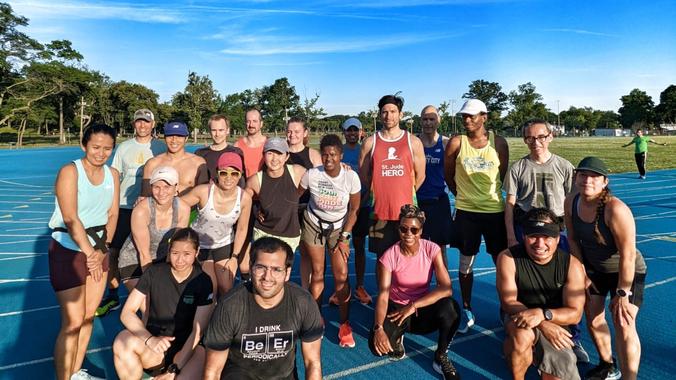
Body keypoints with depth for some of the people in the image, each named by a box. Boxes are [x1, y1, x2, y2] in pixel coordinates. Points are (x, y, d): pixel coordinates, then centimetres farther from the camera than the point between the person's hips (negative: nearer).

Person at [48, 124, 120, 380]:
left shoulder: (113, 174, 4)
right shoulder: (70, 171, -13)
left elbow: (112, 215, 2)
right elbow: (71, 219, -19)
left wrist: (102, 251, -8)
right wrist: (90, 254, -18)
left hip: (98, 250, 6)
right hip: (68, 251, -5)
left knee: (89, 315, 13)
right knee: (73, 322, -4)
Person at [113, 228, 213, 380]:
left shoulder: (203, 282, -8)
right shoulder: (154, 273, -4)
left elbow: (197, 331, -11)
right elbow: (127, 313, -8)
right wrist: (150, 339, -26)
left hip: (186, 350, -1)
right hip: (154, 349, 2)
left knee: (202, 354, -35)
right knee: (123, 340, -29)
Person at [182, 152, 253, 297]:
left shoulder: (245, 198, -20)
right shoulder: (203, 191, -27)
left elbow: (242, 229, -6)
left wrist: (234, 257, -3)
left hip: (225, 245, 2)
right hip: (200, 245, -1)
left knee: (226, 289, 6)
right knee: (210, 289, -1)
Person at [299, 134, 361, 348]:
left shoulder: (351, 177, -18)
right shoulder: (311, 174, -19)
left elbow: (354, 210, -8)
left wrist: (344, 238, -10)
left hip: (339, 227, 0)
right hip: (313, 225, 0)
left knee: (341, 276, -8)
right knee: (317, 274, 0)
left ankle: (345, 326, 7)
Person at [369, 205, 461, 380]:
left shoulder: (432, 250, -15)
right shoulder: (389, 256, -17)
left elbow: (446, 288, -24)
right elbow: (383, 296, -22)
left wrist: (413, 306, -29)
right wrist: (378, 328, -39)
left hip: (423, 308, 1)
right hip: (397, 308, 0)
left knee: (450, 307, -33)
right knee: (378, 344, -29)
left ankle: (440, 358, -5)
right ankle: (397, 339, 12)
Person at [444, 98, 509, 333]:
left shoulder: (499, 143, -2)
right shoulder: (457, 142, -4)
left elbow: (503, 175, 8)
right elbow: (448, 175, 5)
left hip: (495, 210, 1)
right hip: (466, 212, 0)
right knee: (465, 263, 8)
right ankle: (466, 311, 24)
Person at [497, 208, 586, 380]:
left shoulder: (571, 265, -13)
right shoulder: (508, 258, -19)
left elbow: (575, 313, -14)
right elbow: (508, 302, -17)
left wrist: (542, 314, -35)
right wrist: (544, 325, -30)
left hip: (556, 324, 2)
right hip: (519, 317, -2)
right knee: (522, 334, -35)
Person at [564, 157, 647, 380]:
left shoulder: (615, 209, -33)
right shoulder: (571, 202, -14)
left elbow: (628, 255, -29)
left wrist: (622, 293, -24)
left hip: (626, 272, -6)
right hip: (593, 268, 6)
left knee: (623, 325, -15)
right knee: (593, 320, 14)